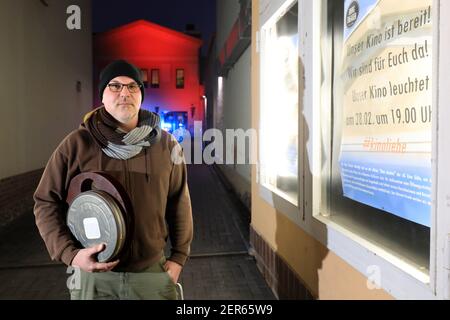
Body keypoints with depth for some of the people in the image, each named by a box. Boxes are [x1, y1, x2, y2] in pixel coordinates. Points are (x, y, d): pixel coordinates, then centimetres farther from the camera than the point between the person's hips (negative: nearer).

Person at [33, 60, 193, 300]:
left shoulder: (165, 144, 0)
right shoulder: (77, 144, -6)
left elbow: (179, 202, 6)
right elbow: (46, 203, -2)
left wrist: (179, 256, 5)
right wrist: (70, 253, -13)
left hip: (152, 273, 1)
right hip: (93, 274, -1)